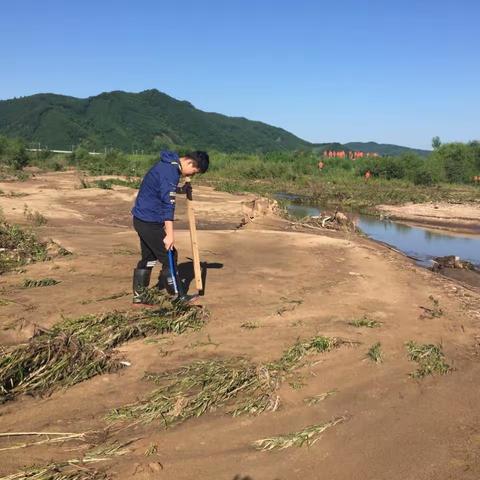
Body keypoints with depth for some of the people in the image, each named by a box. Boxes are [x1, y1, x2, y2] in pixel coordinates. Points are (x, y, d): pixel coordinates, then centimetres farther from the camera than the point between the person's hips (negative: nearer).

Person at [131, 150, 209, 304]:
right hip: (150, 222, -10)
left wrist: (181, 190, 16)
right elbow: (168, 205, -27)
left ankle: (138, 296, 23)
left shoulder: (168, 165, 10)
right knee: (169, 257, -1)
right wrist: (170, 234, -28)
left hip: (142, 219, 10)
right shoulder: (170, 172, -21)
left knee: (148, 257, 17)